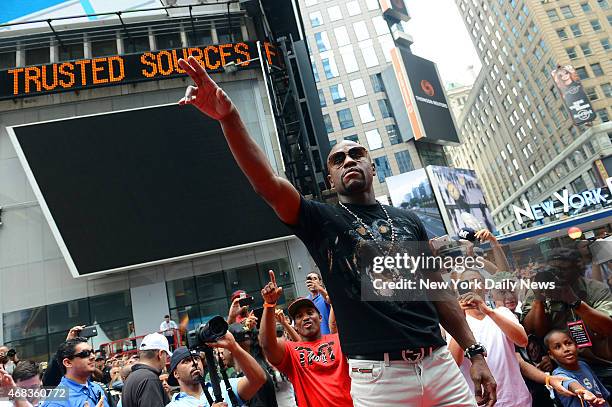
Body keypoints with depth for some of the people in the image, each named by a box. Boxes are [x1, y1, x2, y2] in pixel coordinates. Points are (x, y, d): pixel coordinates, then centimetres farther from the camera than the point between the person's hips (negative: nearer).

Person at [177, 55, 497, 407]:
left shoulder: (409, 221, 11)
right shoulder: (321, 220, 0)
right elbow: (268, 183, -17)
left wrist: (475, 352, 8)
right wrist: (229, 116, -28)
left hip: (440, 364, 3)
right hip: (378, 374, -3)